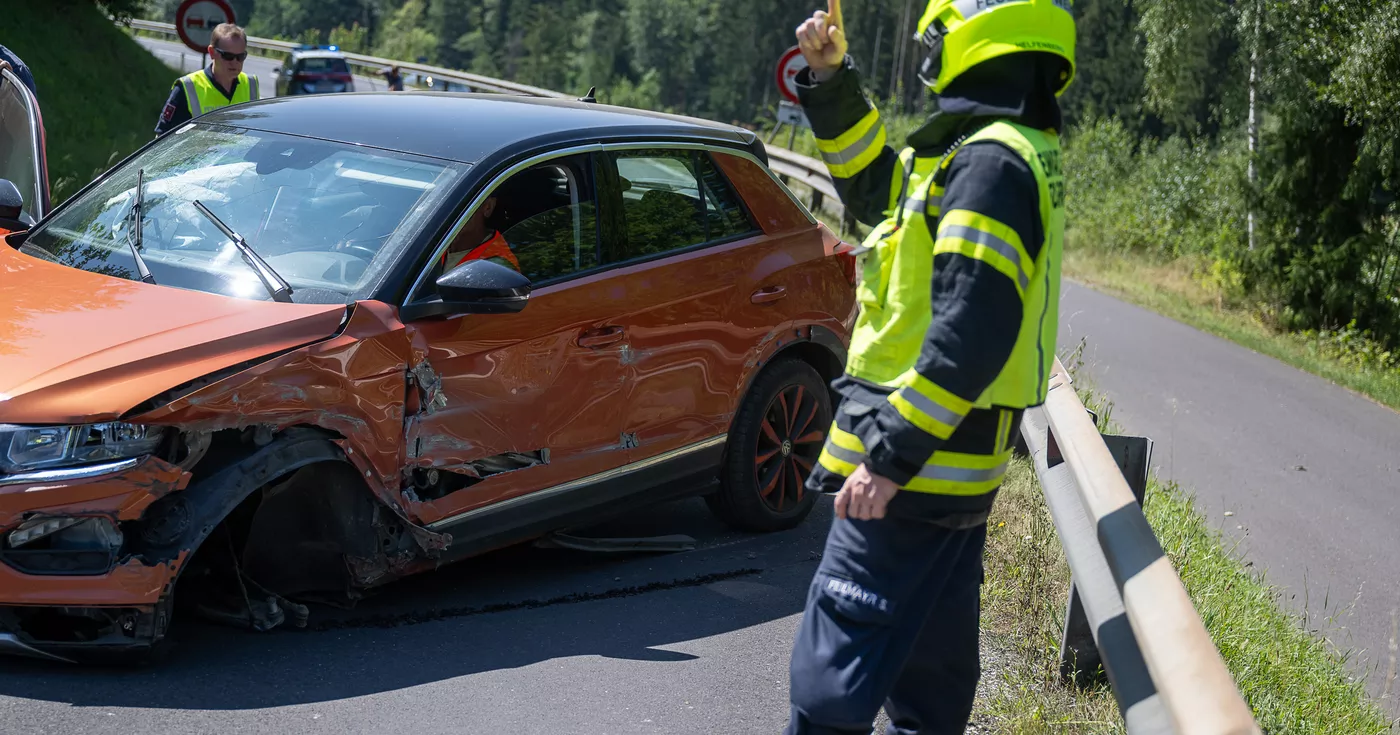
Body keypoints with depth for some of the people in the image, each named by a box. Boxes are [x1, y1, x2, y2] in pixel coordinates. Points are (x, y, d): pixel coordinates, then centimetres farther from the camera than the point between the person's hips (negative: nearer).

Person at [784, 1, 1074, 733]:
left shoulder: (991, 163, -18)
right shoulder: (992, 154, 13)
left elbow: (970, 330, -27)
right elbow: (874, 185, 26)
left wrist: (890, 454, -26)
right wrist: (832, 81, 15)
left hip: (914, 462, -10)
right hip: (949, 460, 10)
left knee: (833, 672, -7)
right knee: (932, 663, 21)